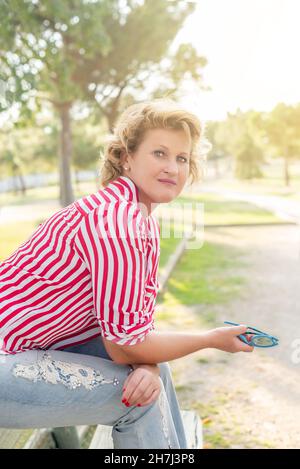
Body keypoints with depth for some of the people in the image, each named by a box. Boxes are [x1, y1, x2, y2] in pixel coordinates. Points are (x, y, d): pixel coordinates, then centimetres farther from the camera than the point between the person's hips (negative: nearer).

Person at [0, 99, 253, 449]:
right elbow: (125, 347, -20)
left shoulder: (146, 223, 4)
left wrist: (150, 364, -15)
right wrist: (214, 339, -8)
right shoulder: (116, 222, -25)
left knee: (151, 373, 8)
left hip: (41, 341, 9)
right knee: (140, 400, -13)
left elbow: (141, 310, 5)